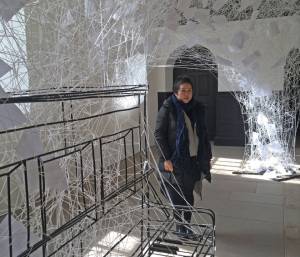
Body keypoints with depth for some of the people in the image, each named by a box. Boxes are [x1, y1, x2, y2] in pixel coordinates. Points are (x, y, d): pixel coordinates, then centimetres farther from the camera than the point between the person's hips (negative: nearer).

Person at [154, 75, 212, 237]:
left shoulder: (198, 108, 9)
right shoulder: (168, 108, -6)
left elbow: (203, 134, 14)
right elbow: (158, 134, -9)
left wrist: (208, 156, 10)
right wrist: (166, 158, -15)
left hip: (195, 159, 5)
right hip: (176, 160, -4)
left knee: (189, 194, 12)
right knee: (178, 195, 3)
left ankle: (187, 224, 26)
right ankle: (180, 225, 19)